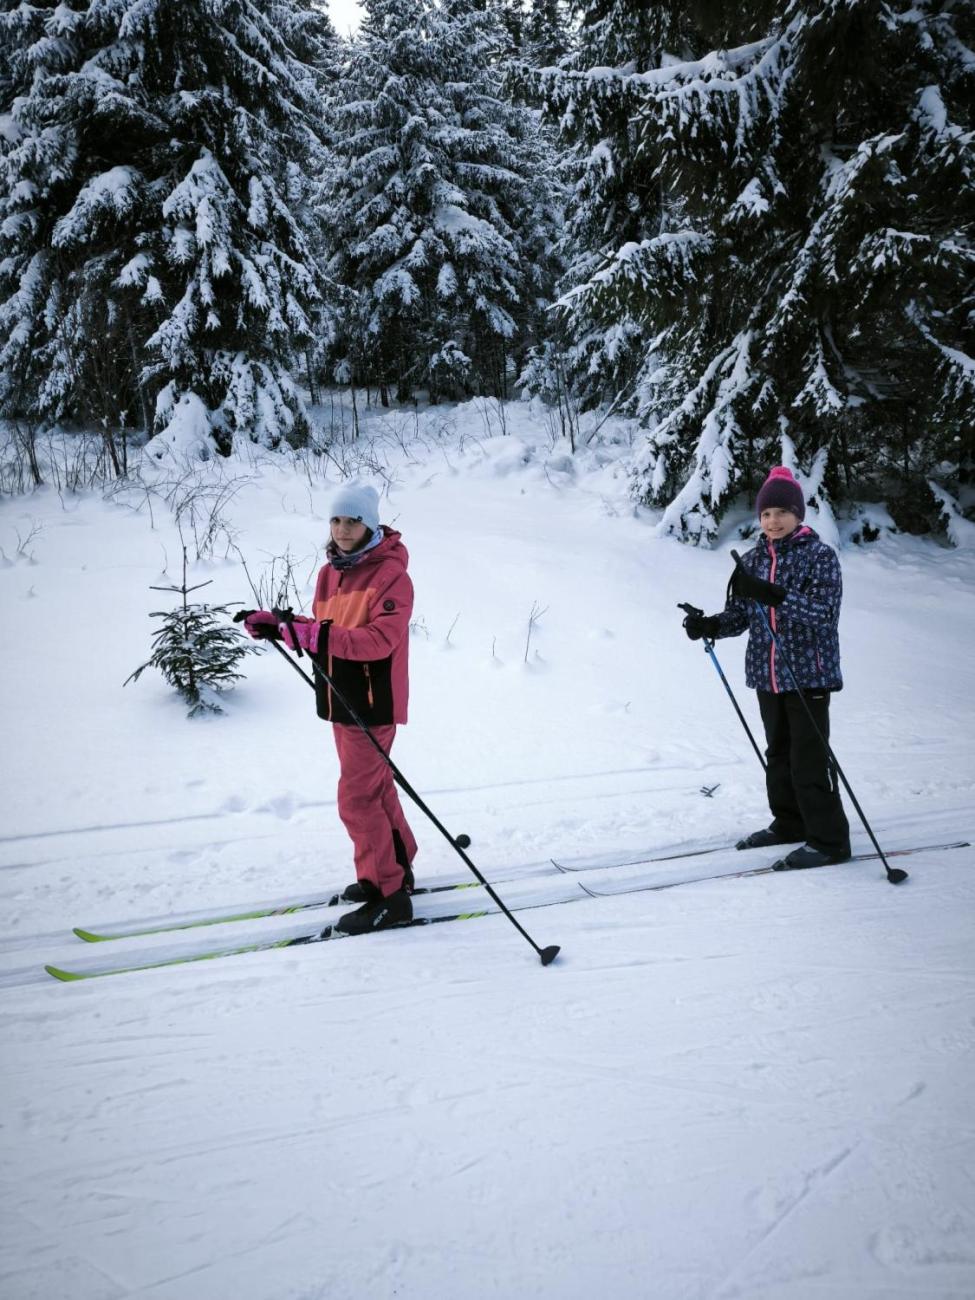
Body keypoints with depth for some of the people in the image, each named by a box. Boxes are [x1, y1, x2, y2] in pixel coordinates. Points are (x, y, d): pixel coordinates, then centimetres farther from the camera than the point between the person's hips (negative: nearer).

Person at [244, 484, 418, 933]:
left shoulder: (391, 574, -16)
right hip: (341, 701, 9)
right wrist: (275, 624, 2)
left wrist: (323, 636, -36)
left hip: (373, 703, -9)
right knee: (375, 788, 20)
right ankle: (395, 870, 35)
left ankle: (390, 895, 4)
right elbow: (321, 630, 16)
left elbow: (380, 639, -27)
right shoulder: (330, 573, 11)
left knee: (357, 798, -7)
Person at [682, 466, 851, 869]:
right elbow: (739, 614, 9)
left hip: (809, 673, -6)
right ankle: (789, 823, 32)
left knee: (810, 759, -5)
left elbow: (823, 611, -20)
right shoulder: (753, 561, 8)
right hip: (767, 675, 6)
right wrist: (709, 625, -11)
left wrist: (770, 594, -33)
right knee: (778, 753, 16)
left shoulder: (820, 555, -8)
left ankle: (829, 840, 4)